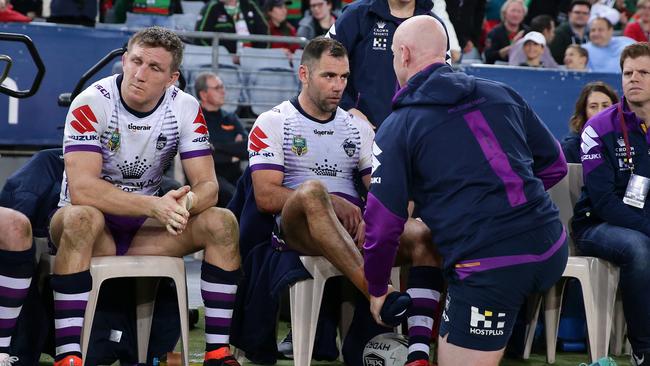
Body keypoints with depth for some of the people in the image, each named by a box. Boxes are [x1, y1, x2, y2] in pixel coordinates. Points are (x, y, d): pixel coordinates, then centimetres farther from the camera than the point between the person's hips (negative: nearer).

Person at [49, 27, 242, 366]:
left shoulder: (185, 108, -7)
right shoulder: (92, 103, -19)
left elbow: (207, 185, -8)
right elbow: (81, 189, -29)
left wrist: (185, 202, -33)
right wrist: (153, 205, -38)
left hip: (144, 228, 4)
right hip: (93, 226, -4)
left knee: (222, 222, -17)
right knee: (81, 216, -38)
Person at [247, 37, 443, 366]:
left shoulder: (359, 128, 20)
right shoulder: (271, 124, 7)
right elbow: (266, 197, -6)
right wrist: (333, 203, -12)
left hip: (354, 232, 4)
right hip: (295, 230, -4)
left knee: (424, 235, -23)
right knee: (312, 189, -38)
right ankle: (377, 291, -48)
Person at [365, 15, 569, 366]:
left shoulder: (397, 127, 0)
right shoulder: (502, 93, 12)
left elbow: (382, 224, 0)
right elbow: (555, 165, 19)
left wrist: (377, 290, 16)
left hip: (489, 268, -6)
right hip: (552, 251, 6)